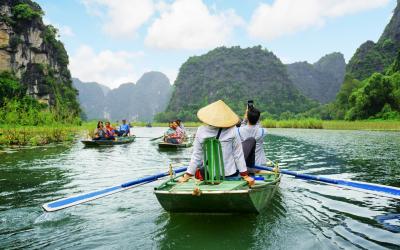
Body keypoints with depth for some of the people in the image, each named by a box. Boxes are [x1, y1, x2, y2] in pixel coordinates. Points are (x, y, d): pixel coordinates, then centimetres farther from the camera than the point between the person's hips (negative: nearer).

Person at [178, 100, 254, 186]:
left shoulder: (201, 130, -6)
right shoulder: (232, 130, -9)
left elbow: (196, 155, -2)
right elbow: (238, 154, -5)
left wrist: (187, 175, 7)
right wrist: (245, 175, 3)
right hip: (230, 173, -1)